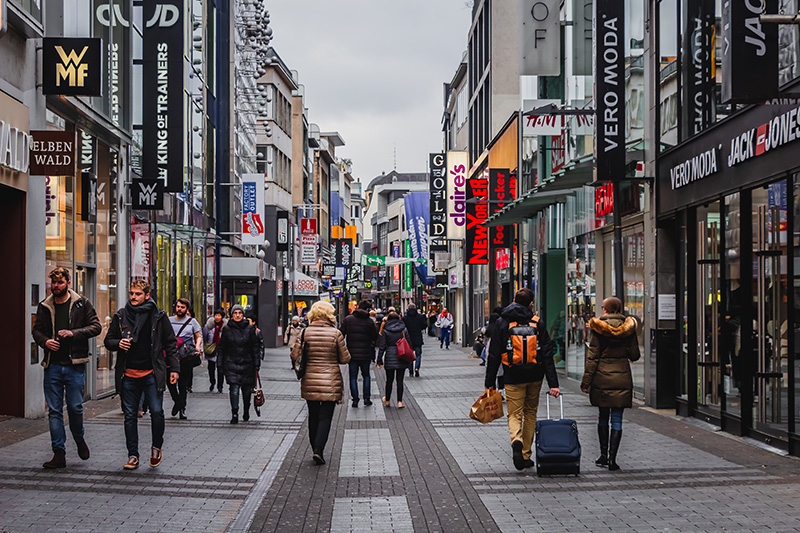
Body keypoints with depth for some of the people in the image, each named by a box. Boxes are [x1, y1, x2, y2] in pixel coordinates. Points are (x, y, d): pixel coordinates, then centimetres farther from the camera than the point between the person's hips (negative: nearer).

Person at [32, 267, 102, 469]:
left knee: (75, 407, -2)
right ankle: (59, 454, 6)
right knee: (54, 410, 1)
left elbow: (96, 327, -2)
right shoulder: (44, 306, 9)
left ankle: (79, 439, 27)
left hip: (74, 365, -2)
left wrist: (73, 333, -16)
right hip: (52, 366, 3)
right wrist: (45, 341, -7)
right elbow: (36, 329, 15)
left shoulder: (81, 304, 1)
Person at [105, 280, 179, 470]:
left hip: (152, 374, -2)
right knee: (130, 415, 4)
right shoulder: (121, 316, 6)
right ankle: (133, 456, 14)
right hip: (128, 375, 2)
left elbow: (170, 343, 6)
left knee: (157, 412, -9)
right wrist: (118, 344, -9)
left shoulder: (158, 316, 2)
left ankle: (156, 447, 15)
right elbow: (108, 340, 14)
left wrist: (174, 368, -1)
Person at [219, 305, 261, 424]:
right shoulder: (227, 329, 3)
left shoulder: (250, 328, 2)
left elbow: (255, 347, 5)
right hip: (231, 364, -1)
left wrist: (257, 364, 2)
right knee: (234, 388, -12)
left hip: (247, 364, 1)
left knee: (247, 389, 7)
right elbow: (222, 347, 8)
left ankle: (246, 411, 28)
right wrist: (221, 364, 3)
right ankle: (234, 414, -9)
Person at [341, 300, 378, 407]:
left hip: (351, 354, 0)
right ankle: (367, 398, 11)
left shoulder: (347, 319, -3)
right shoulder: (369, 321, -7)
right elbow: (375, 337, -4)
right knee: (366, 375, 17)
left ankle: (355, 400, 5)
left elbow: (341, 335, -2)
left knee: (353, 377, 8)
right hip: (365, 354, 0)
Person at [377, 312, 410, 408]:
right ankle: (399, 402, 0)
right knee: (400, 380, 3)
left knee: (389, 380, 12)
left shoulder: (386, 331, -4)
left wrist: (379, 360, 2)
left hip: (390, 358, -1)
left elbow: (382, 347, -4)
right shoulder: (404, 330, 1)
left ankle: (387, 400, 25)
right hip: (401, 359, 1)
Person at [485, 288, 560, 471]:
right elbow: (547, 355, -4)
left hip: (513, 377, -1)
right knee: (530, 414, 17)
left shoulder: (501, 323, -2)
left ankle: (517, 442, -27)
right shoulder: (537, 323, 0)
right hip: (535, 376, 2)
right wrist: (553, 384, -5)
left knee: (514, 415, 4)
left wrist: (489, 382, 2)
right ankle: (526, 456, 19)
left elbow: (494, 355, -3)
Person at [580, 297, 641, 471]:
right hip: (622, 377, 1)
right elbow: (635, 355, 3)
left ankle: (604, 455, 16)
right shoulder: (628, 327, 0)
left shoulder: (598, 328, -5)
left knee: (603, 416, 14)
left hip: (602, 378, -1)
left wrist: (586, 381, -3)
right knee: (617, 419, 1)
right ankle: (612, 458, -4)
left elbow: (592, 356, -6)